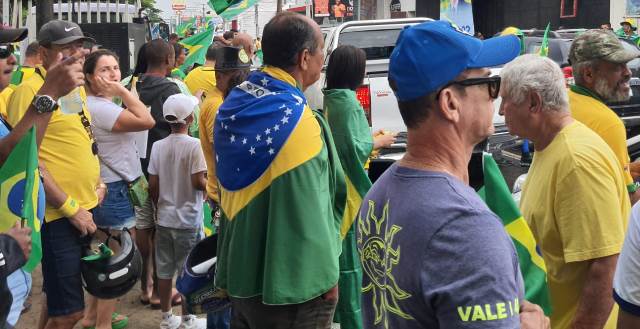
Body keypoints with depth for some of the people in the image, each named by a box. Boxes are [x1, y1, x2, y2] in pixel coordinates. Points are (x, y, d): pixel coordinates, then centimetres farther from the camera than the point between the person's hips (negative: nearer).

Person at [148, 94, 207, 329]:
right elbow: (198, 182, -18)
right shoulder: (194, 145, -14)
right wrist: (210, 186, 2)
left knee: (164, 270, 12)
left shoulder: (158, 146, 0)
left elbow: (152, 186, 1)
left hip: (164, 218, 4)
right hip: (188, 220, -4)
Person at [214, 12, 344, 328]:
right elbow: (308, 214, -23)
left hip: (240, 272, 8)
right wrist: (325, 275, -11)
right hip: (289, 284, -8)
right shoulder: (295, 120, -22)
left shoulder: (234, 104, 3)